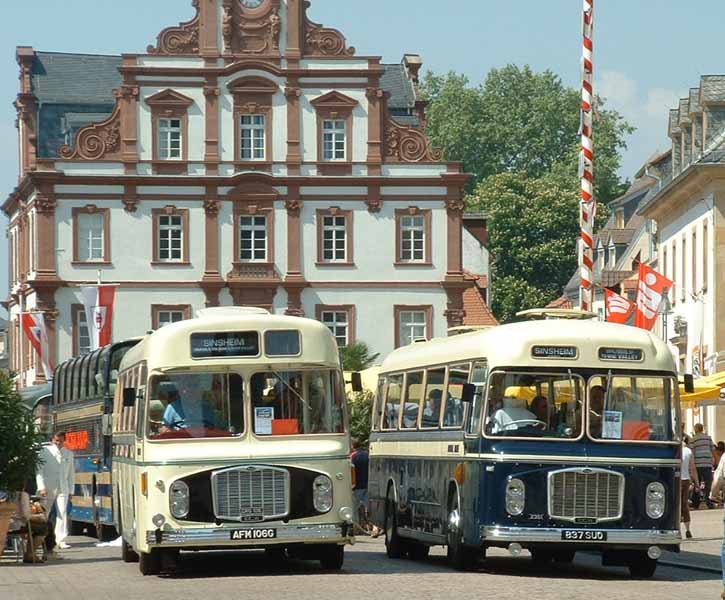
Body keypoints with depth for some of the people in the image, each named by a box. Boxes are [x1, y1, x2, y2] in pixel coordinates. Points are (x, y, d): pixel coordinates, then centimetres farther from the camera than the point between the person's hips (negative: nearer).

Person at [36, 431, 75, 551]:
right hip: (48, 488, -2)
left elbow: (71, 473, 17)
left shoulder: (69, 454, 13)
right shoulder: (45, 451, 1)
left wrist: (71, 490, 13)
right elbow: (39, 469, -3)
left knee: (62, 514, -7)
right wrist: (41, 487, -12)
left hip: (63, 489, 3)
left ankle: (61, 540, -6)